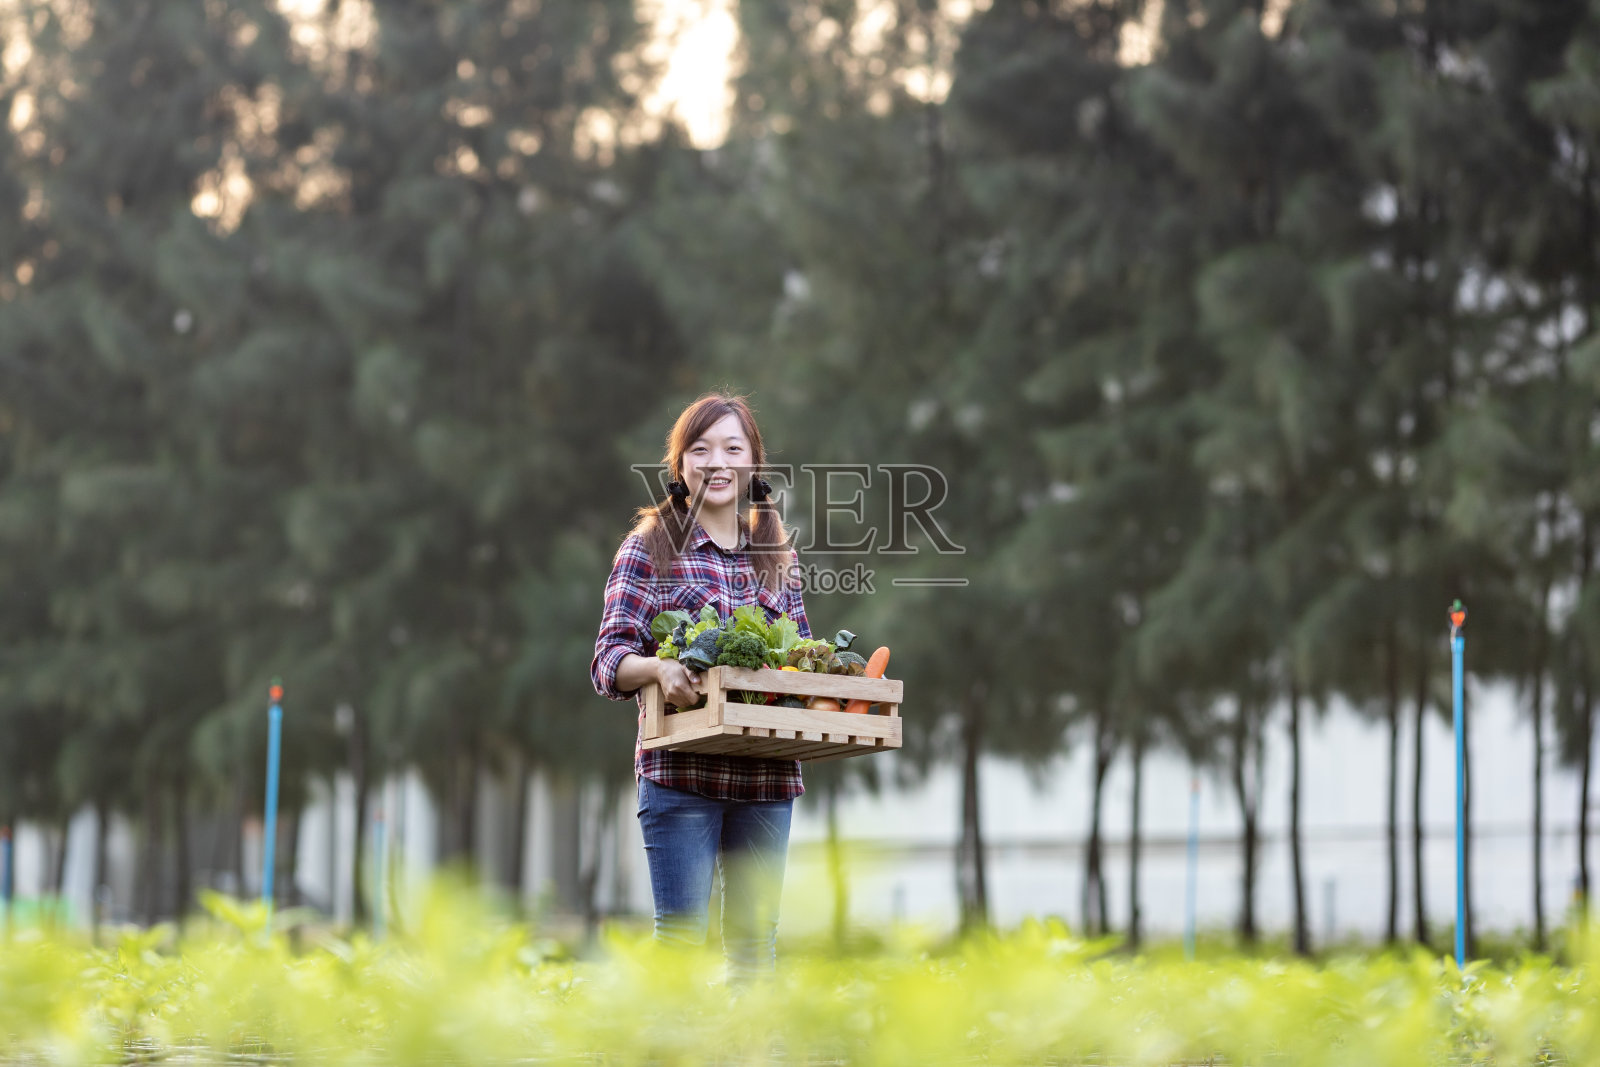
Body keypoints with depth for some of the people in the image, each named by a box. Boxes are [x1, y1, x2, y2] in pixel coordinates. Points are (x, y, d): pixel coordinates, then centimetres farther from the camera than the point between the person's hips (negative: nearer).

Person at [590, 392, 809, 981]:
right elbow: (609, 660, -4)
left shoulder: (778, 557, 15)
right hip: (680, 773, -4)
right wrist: (660, 667, -25)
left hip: (767, 777, 4)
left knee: (755, 936, 7)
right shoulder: (650, 547, 2)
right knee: (681, 931, -6)